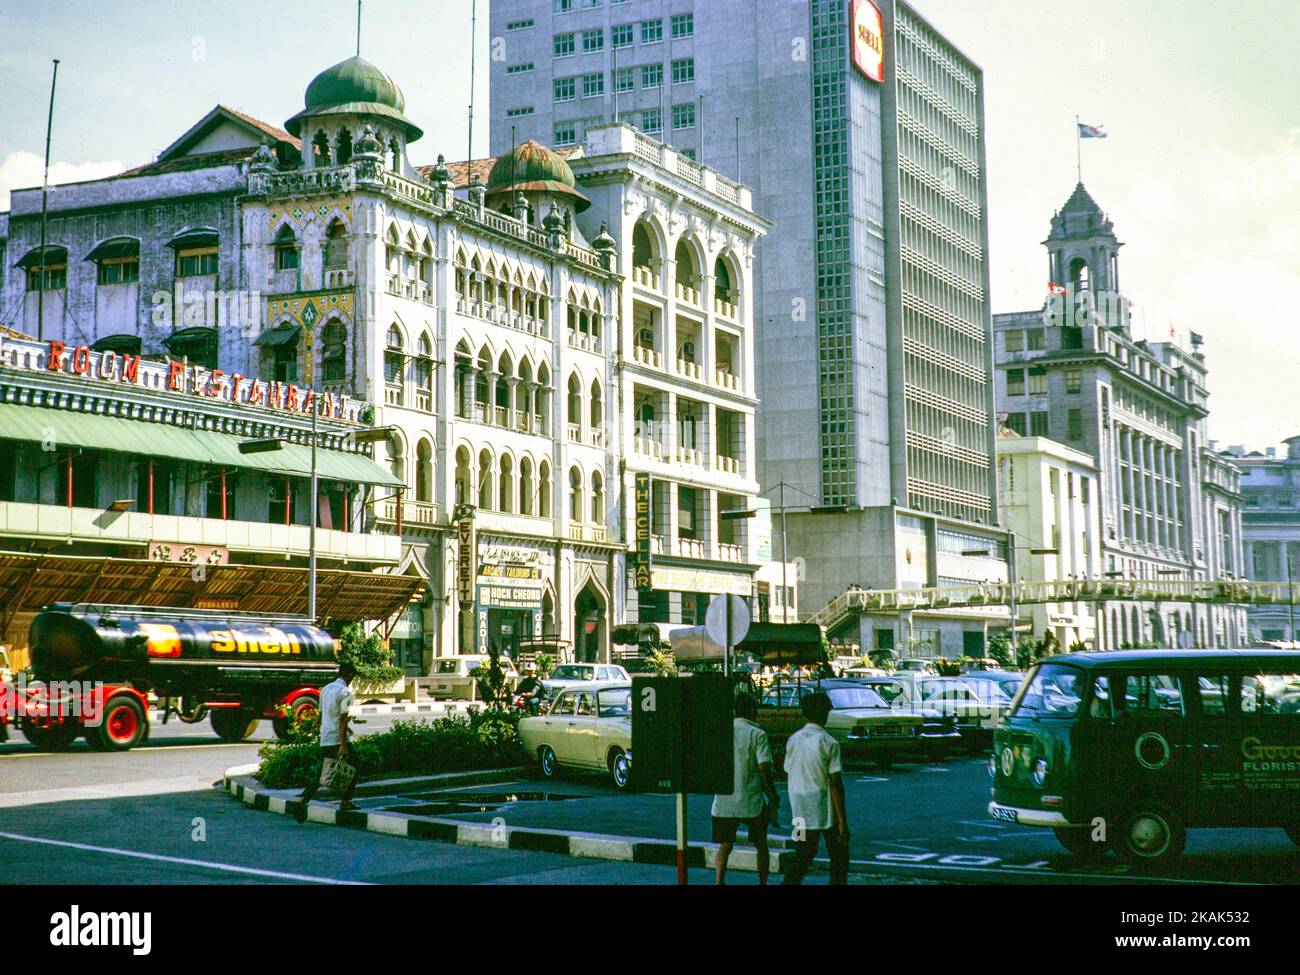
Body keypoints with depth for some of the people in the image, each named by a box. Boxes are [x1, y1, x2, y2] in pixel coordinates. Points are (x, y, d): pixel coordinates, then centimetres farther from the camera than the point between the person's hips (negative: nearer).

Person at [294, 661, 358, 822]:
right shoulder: (345, 691, -12)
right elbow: (343, 719, -17)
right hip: (338, 739, -7)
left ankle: (303, 799, -11)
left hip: (324, 739, 7)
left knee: (322, 773, 8)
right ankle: (346, 801, 12)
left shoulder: (325, 689, 13)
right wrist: (343, 745, -19)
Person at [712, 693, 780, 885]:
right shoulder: (757, 734, -8)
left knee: (725, 845, 9)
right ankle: (762, 883, 18)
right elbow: (764, 769, -12)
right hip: (751, 802, -3)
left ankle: (720, 881, -9)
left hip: (723, 802, 3)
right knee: (761, 844, 14)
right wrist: (774, 797, -2)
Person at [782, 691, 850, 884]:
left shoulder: (793, 740, 3)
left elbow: (789, 776, 9)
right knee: (839, 856, 11)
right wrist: (843, 822, -12)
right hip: (827, 813, -4)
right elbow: (835, 784, -15)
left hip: (800, 813, 5)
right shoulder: (829, 743, -13)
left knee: (802, 860, 8)